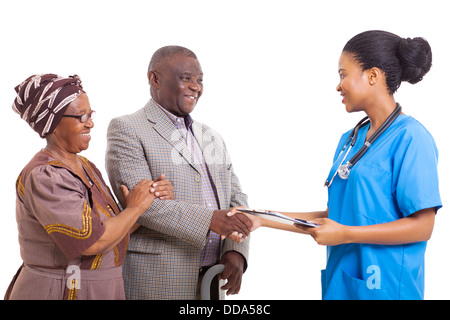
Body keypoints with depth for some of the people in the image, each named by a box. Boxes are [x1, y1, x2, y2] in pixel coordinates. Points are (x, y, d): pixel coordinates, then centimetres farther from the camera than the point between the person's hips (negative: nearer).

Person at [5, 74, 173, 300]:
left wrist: (153, 197, -6)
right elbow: (92, 242, -25)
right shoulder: (43, 177, -19)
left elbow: (115, 232, 6)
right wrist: (135, 207, -13)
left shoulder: (85, 167, 8)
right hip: (56, 292, -8)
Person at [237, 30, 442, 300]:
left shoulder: (411, 138, -13)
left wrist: (346, 234, -19)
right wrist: (262, 219, 8)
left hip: (385, 287, -7)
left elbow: (422, 226, -16)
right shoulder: (350, 140, 10)